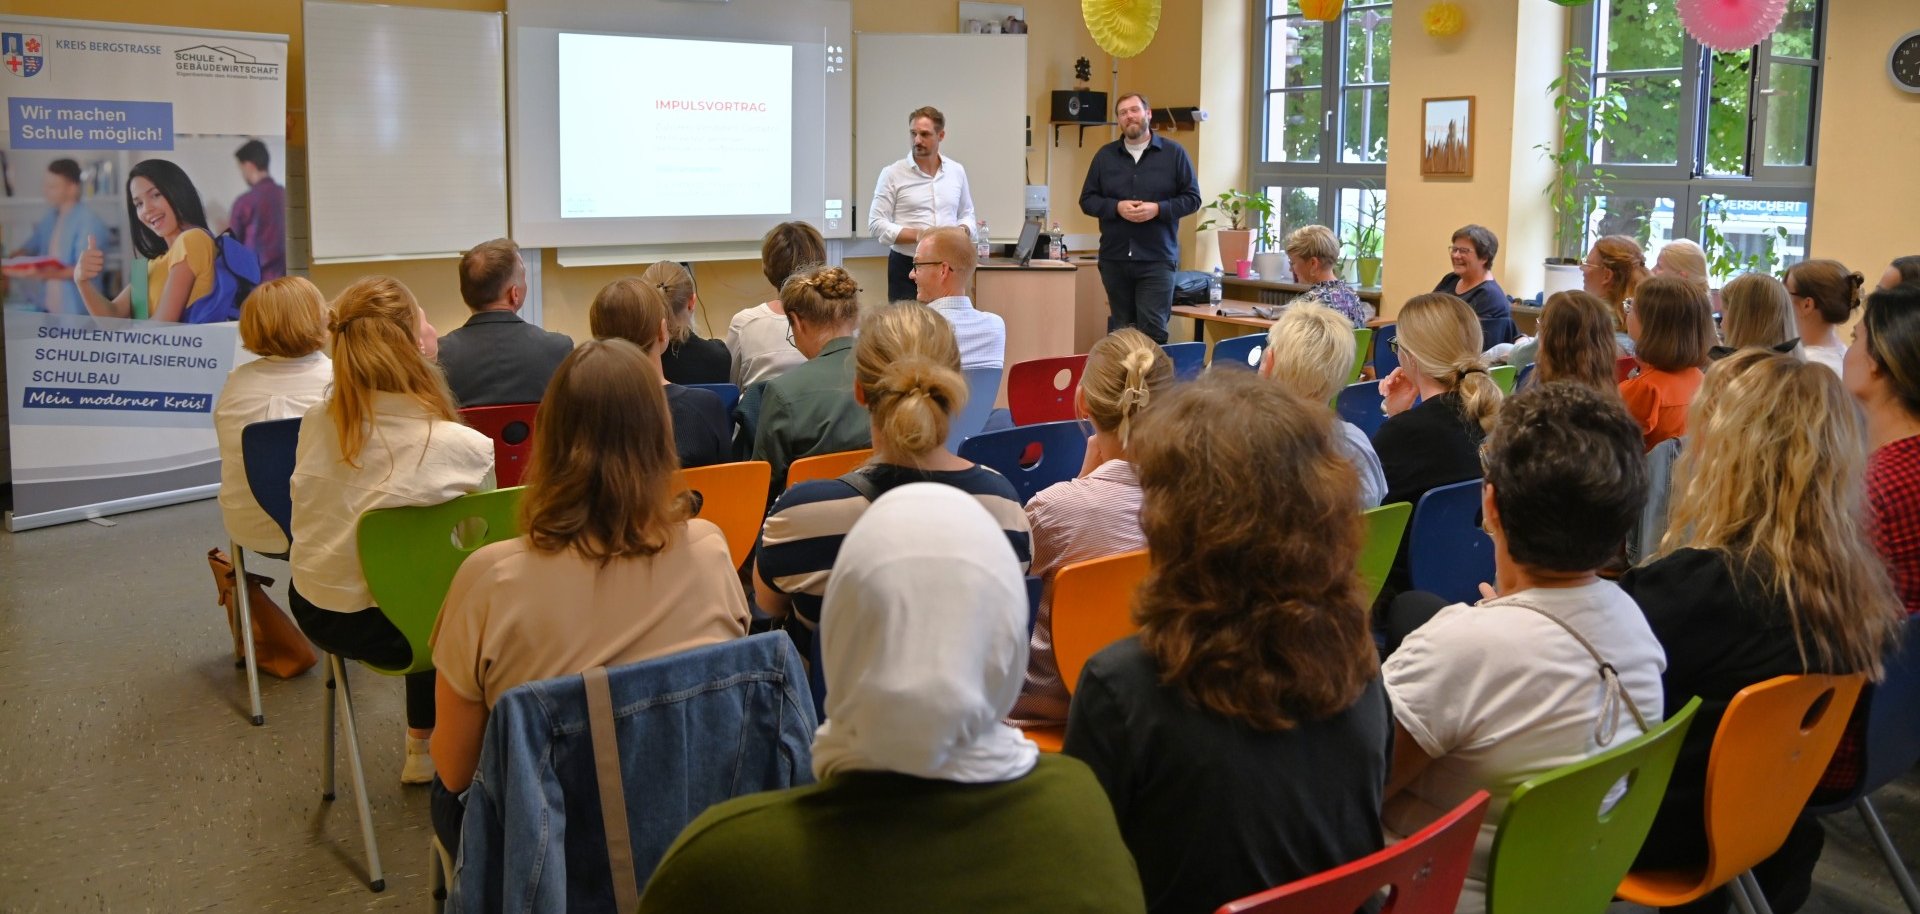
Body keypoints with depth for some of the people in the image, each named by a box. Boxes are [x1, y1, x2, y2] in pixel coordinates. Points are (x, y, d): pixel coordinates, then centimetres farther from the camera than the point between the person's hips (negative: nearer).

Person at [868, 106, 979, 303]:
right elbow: (876, 224, -7)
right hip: (906, 268, -3)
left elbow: (967, 213, 20)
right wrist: (918, 236, -17)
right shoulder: (892, 174, -3)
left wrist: (964, 230, -4)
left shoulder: (956, 171, 9)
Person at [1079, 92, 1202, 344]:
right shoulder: (1104, 155, 10)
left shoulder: (1174, 153, 3)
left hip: (1157, 259, -3)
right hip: (1114, 258, 3)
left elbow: (1192, 199, 3)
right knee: (1118, 330, 8)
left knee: (1153, 330, -10)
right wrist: (1117, 207, -9)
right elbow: (1087, 200, 10)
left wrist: (1157, 209, -13)